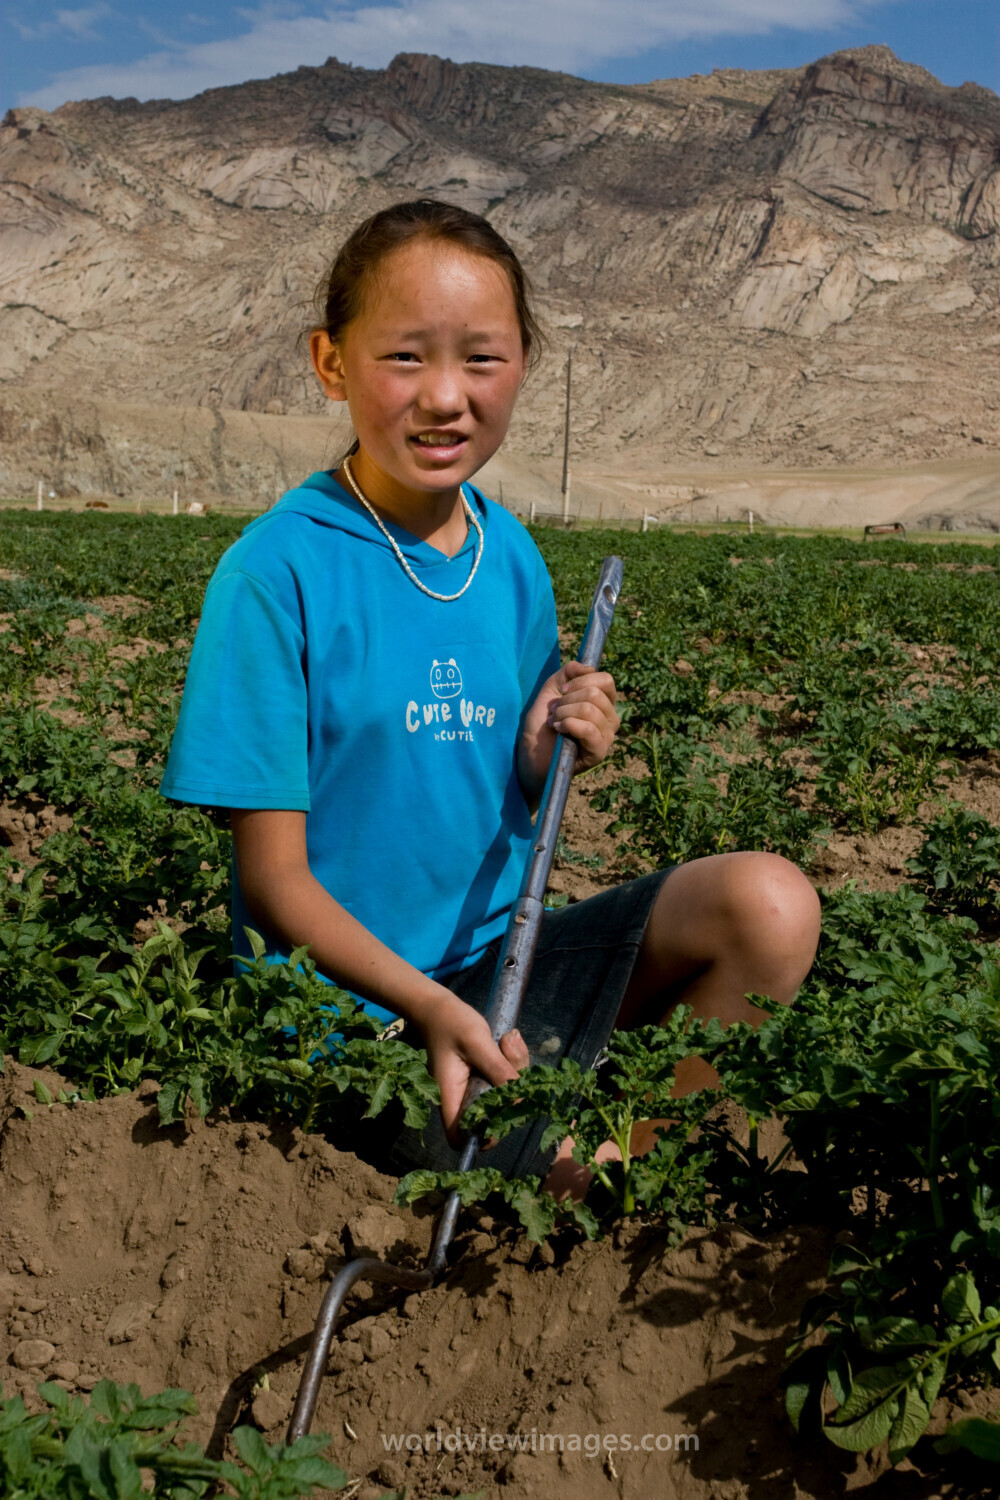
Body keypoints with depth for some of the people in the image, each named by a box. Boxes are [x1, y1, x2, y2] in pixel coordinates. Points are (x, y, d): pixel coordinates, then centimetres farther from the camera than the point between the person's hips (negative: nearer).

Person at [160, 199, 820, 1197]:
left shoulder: (511, 556, 4)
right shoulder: (279, 571, -15)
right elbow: (274, 874, -14)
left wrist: (548, 756, -9)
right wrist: (430, 1005, -25)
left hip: (499, 955, 6)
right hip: (357, 1003, -5)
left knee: (771, 907, -11)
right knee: (561, 1180, -23)